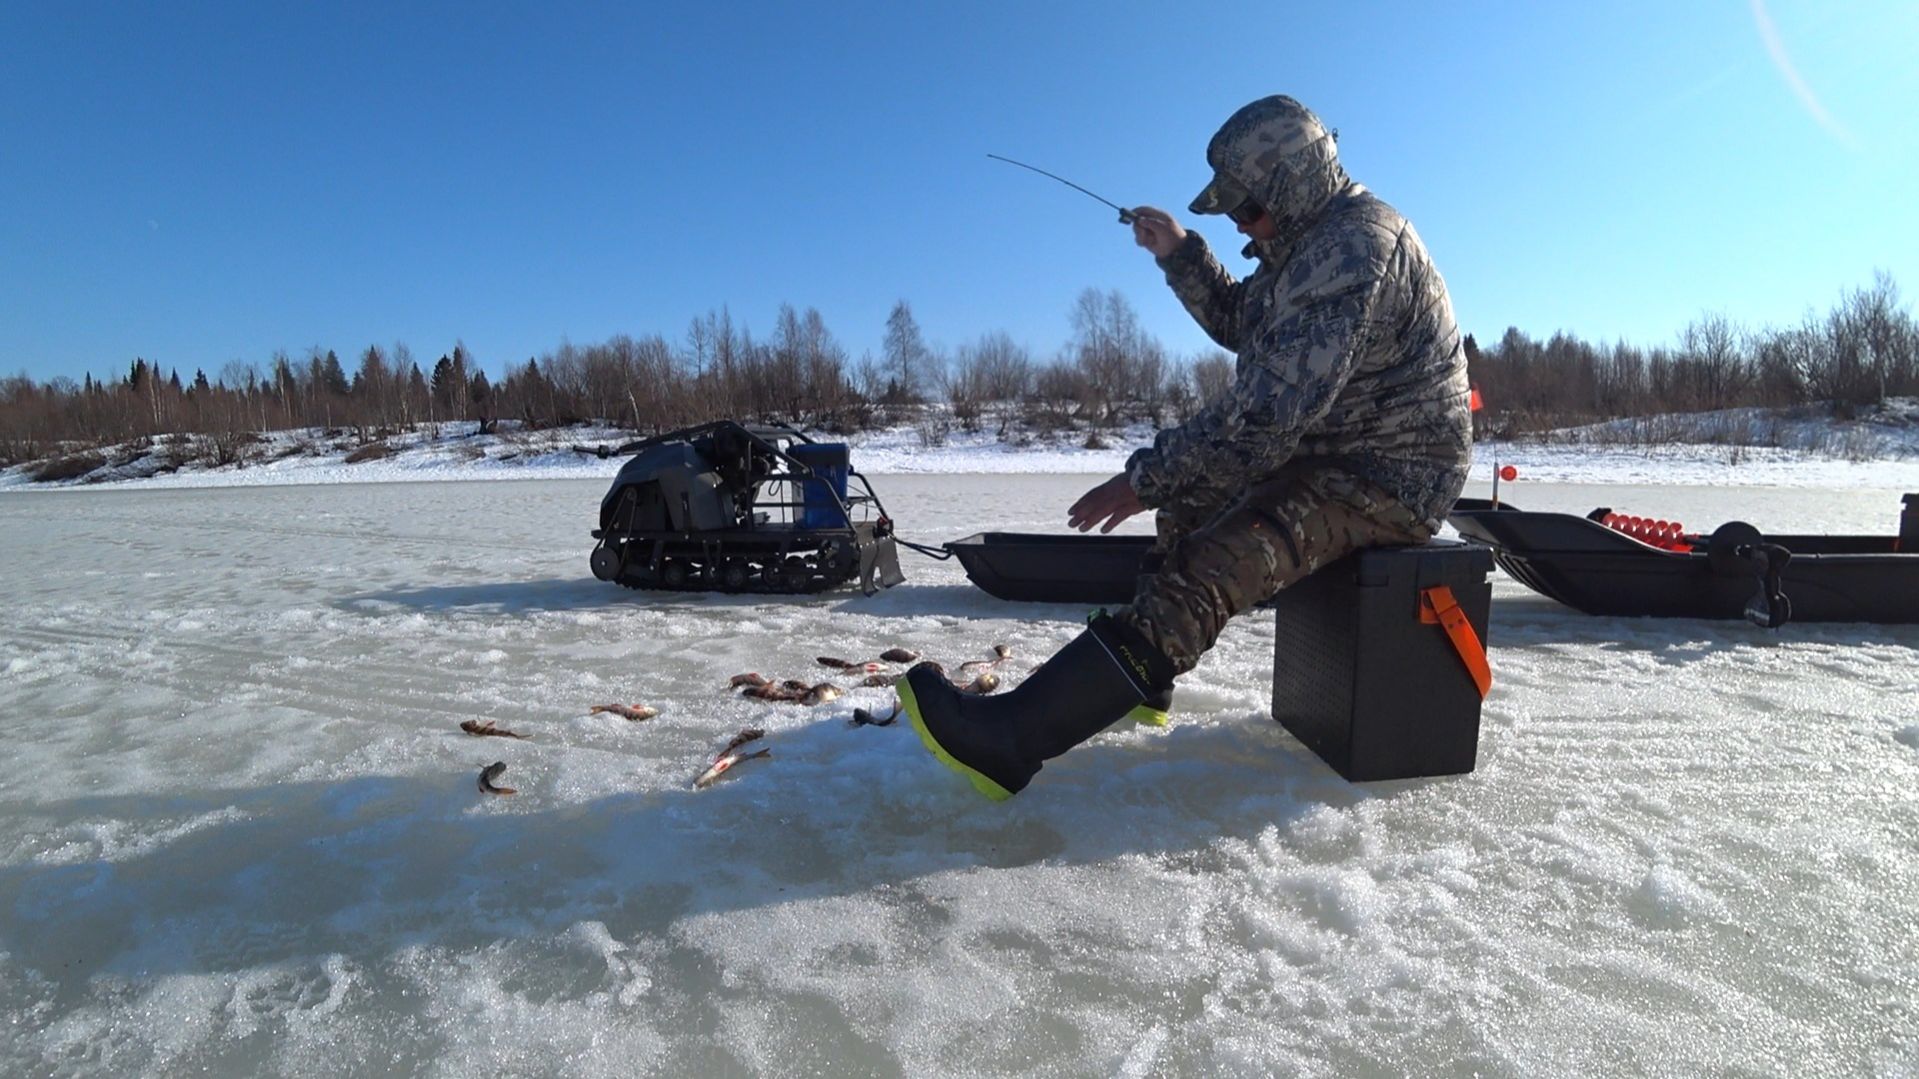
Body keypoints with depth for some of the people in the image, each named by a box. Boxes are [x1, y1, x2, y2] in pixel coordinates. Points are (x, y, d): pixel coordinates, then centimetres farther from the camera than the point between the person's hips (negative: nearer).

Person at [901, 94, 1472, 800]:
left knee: (1206, 571, -29)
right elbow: (1240, 324, 23)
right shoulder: (1315, 238, 13)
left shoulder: (1351, 252, -21)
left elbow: (1268, 412, -28)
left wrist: (1145, 479, -23)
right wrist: (1179, 253, 11)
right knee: (1190, 496, 18)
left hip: (1385, 478, -11)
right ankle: (1144, 684, 20)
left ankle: (1008, 740, -40)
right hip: (1333, 452, 11)